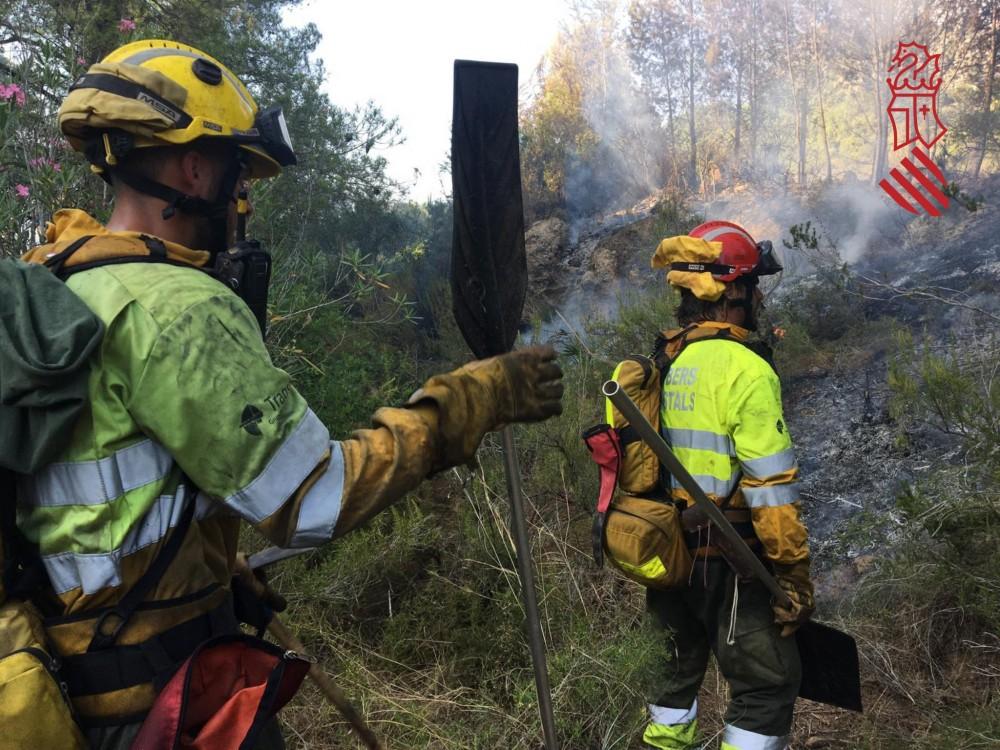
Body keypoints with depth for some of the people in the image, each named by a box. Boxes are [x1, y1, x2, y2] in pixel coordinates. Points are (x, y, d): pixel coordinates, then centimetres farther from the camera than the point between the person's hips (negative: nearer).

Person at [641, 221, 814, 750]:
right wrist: (795, 576, -11)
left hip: (668, 549, 8)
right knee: (768, 682, 8)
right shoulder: (746, 371, -19)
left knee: (686, 659, 24)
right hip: (725, 561, -7)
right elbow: (771, 489, -20)